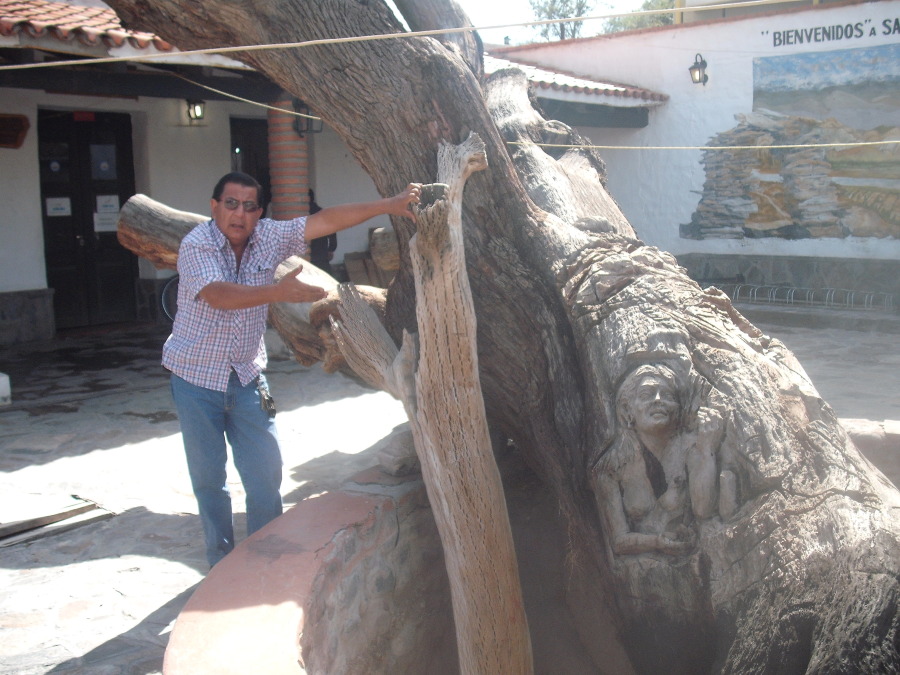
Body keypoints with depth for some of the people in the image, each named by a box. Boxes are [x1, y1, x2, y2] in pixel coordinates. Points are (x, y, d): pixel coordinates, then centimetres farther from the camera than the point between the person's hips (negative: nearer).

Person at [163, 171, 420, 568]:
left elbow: (326, 220, -11)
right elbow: (218, 296, -34)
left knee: (266, 474, 4)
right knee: (208, 478, 7)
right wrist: (279, 292, -48)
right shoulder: (196, 245, -17)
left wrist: (389, 205, -19)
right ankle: (222, 562, 25)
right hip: (197, 376, -3)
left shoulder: (269, 237, -5)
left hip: (247, 375, 4)